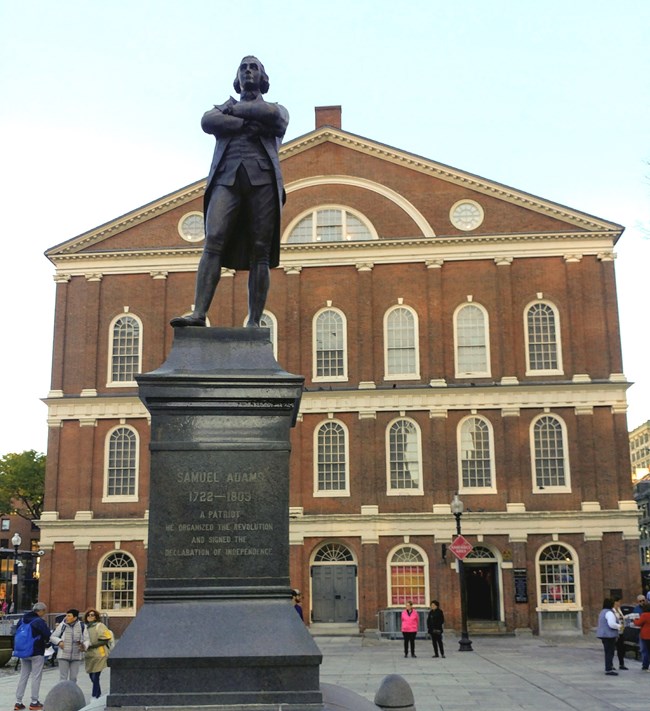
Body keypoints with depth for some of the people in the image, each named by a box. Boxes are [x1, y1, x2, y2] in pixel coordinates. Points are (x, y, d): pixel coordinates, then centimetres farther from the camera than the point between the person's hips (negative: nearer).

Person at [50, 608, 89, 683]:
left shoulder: (82, 626, -1)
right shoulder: (62, 625, -3)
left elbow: (86, 640, 4)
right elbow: (53, 636, 6)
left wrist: (84, 646, -17)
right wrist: (59, 641, -14)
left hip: (76, 657, 1)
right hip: (63, 655, -1)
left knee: (73, 678, 11)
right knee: (63, 677, 0)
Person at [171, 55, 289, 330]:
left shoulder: (277, 109, 25)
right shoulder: (223, 107, 28)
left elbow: (272, 115, -2)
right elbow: (208, 122, 4)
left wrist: (235, 109, 8)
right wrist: (249, 124, -4)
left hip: (262, 178, -1)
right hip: (227, 178, 1)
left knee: (260, 252, -8)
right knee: (213, 243, -17)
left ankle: (254, 322, -12)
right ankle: (199, 313, -26)